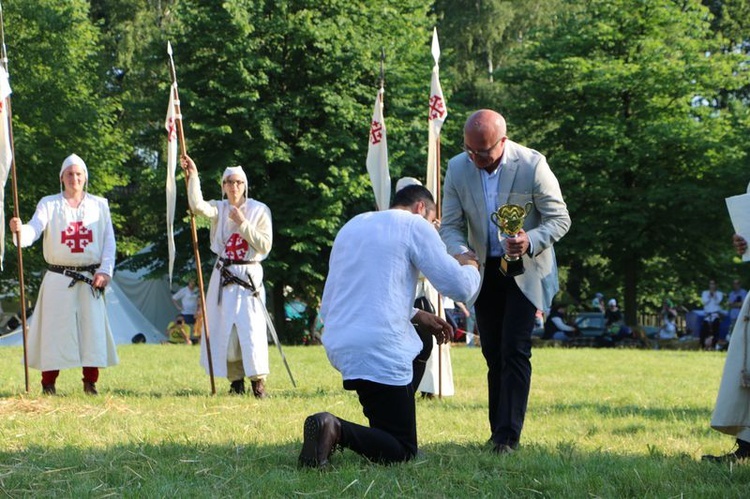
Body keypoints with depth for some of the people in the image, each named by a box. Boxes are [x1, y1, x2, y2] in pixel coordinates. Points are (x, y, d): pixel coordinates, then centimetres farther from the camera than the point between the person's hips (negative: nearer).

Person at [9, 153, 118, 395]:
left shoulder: (99, 205, 8)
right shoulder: (49, 204, 4)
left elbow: (109, 241, 6)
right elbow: (34, 228, -12)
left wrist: (105, 271, -6)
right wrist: (19, 230, -35)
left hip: (90, 279, 1)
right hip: (58, 279, -1)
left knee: (92, 328, -1)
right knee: (54, 329, -3)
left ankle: (90, 382, 8)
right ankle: (48, 383, 5)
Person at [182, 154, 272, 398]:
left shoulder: (259, 210, 0)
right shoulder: (219, 209, 7)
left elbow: (264, 246, -7)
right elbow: (198, 206, -15)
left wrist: (243, 224, -12)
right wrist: (193, 176, -18)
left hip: (249, 276, -3)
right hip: (223, 275, 3)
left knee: (251, 328, -11)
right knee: (224, 328, 3)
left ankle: (258, 382, -7)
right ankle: (236, 382, 11)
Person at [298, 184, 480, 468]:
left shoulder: (352, 226, 21)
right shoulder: (414, 225, -1)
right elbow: (459, 287, -4)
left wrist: (414, 315, 25)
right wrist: (469, 267, 18)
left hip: (338, 345, 8)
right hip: (379, 351, -8)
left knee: (420, 345, 35)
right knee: (402, 453, 0)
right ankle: (338, 431, -24)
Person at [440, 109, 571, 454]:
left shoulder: (532, 165, -18)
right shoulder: (458, 168, -7)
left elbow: (559, 219, -13)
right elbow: (450, 225, -3)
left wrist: (531, 241, -33)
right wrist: (461, 251, -26)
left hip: (525, 270, -4)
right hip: (484, 270, 4)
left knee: (514, 351, -12)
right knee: (493, 354, 10)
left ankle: (508, 436, -11)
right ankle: (498, 431, 19)